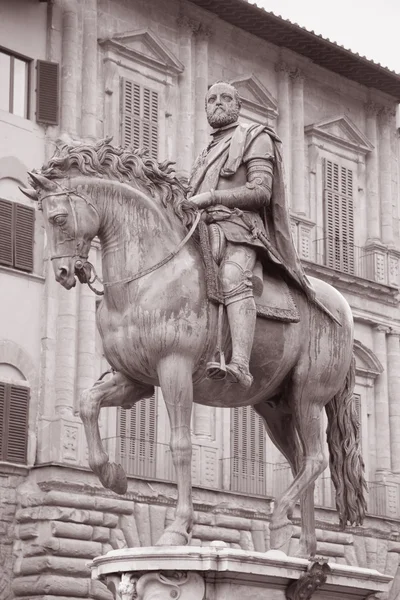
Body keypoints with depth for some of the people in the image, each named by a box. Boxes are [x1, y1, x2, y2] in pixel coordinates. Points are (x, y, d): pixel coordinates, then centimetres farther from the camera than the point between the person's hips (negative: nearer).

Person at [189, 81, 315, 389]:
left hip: (239, 228, -8)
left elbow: (260, 191, -5)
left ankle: (241, 365, -54)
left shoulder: (255, 138, 10)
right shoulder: (208, 153, 33)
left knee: (233, 279, -35)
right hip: (203, 230, 8)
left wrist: (210, 197, -12)